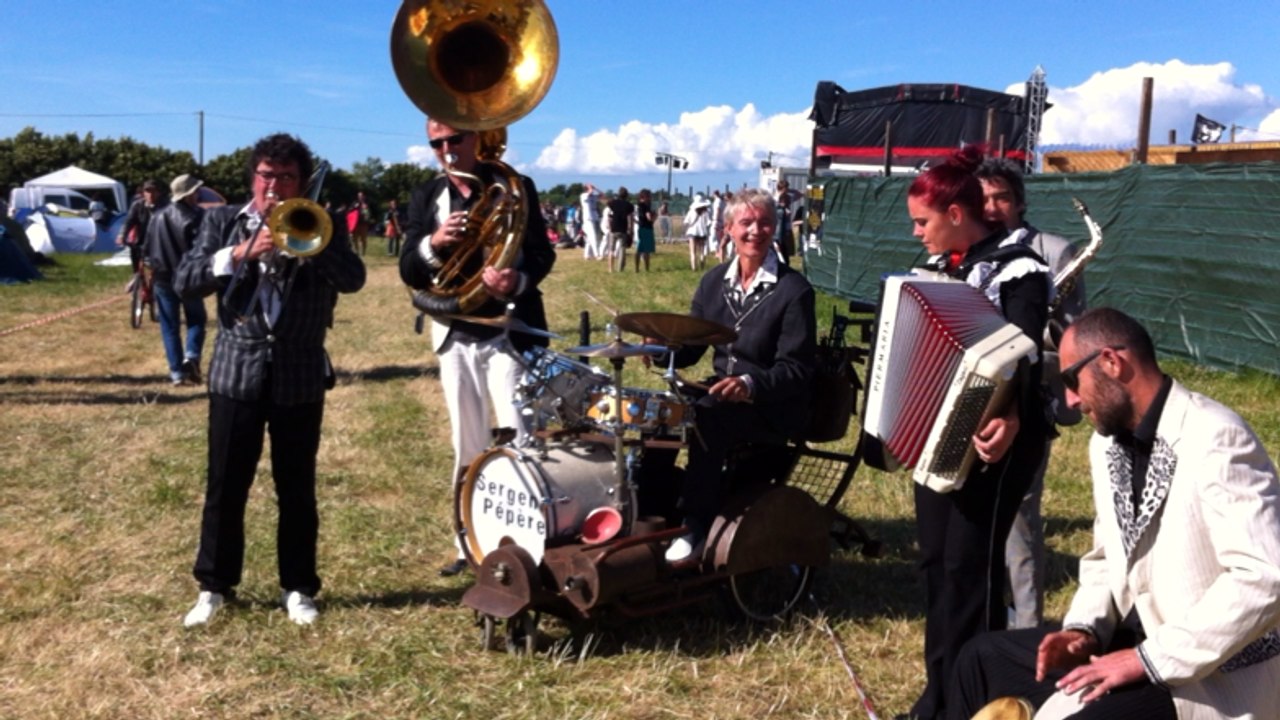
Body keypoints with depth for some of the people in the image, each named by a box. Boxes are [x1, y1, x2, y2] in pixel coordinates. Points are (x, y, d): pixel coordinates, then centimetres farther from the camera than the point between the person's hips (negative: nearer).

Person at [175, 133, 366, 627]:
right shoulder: (222, 221, 7)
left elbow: (353, 279, -12)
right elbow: (184, 282, -4)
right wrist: (243, 252, -16)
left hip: (300, 375, 0)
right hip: (236, 370, 1)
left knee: (297, 489, 8)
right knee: (225, 486, 7)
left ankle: (297, 587, 21)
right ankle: (214, 586, 23)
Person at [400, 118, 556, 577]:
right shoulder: (425, 198, 5)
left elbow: (543, 253, -9)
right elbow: (408, 273, -3)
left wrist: (519, 282, -30)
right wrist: (433, 243, -24)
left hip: (508, 332, -4)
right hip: (455, 335, 4)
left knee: (518, 439, -7)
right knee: (467, 446, 12)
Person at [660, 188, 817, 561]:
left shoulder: (794, 290, -14)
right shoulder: (714, 280, 5)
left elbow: (797, 369, -18)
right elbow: (691, 346, 9)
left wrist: (750, 384, -35)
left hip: (773, 407, -6)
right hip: (723, 392, 7)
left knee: (706, 418, -30)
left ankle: (697, 523, -16)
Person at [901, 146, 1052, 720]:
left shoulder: (1016, 268, -12)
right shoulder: (942, 268, 12)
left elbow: (1024, 353, -24)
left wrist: (1011, 419, -40)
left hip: (990, 439, -8)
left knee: (971, 563, -5)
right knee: (935, 559, 11)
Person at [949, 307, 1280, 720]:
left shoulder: (1215, 439, -19)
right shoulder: (1108, 442, 7)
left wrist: (1150, 660, -24)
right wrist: (1085, 629, -4)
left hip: (1214, 675, -8)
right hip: (1136, 639, 8)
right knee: (984, 659, 8)